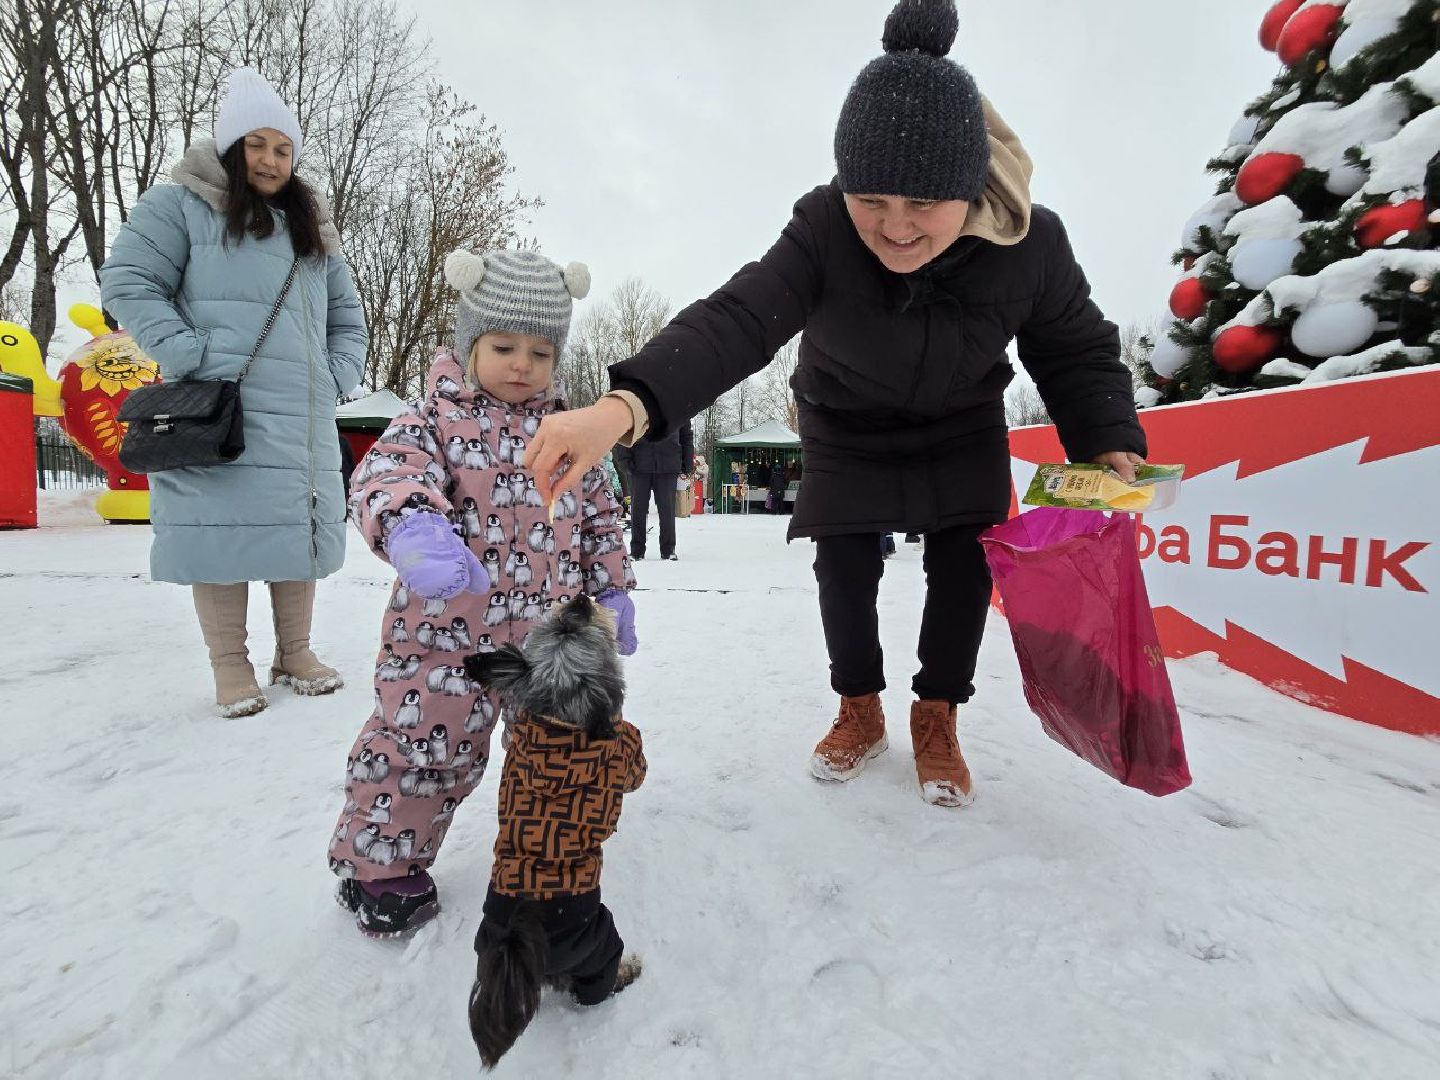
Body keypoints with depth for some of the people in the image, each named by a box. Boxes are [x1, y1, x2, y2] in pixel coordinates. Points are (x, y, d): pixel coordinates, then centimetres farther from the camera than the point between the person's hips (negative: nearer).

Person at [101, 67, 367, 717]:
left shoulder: (311, 229, 23)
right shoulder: (180, 206, 6)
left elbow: (346, 314, 26)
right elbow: (127, 282, -2)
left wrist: (338, 375, 10)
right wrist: (194, 354, -13)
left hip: (305, 418, 5)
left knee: (300, 529, 5)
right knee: (225, 529, -6)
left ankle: (295, 654, 17)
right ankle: (230, 666, 6)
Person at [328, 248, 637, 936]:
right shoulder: (438, 419, -6)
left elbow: (599, 512, 14)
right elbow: (388, 471, -24)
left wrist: (612, 589, 11)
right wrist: (411, 527, -47)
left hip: (550, 630, 5)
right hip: (449, 631, -4)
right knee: (422, 745, 6)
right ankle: (379, 864, 31)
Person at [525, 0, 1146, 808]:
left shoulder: (1030, 242, -26)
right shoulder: (823, 229, -32)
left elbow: (1079, 352, -11)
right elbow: (737, 321, -45)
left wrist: (1110, 445, -26)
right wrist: (628, 403, -62)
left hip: (963, 431, 1)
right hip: (846, 432, -1)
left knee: (963, 565, -2)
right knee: (844, 566, 1)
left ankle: (937, 721, 21)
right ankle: (860, 712, 25)